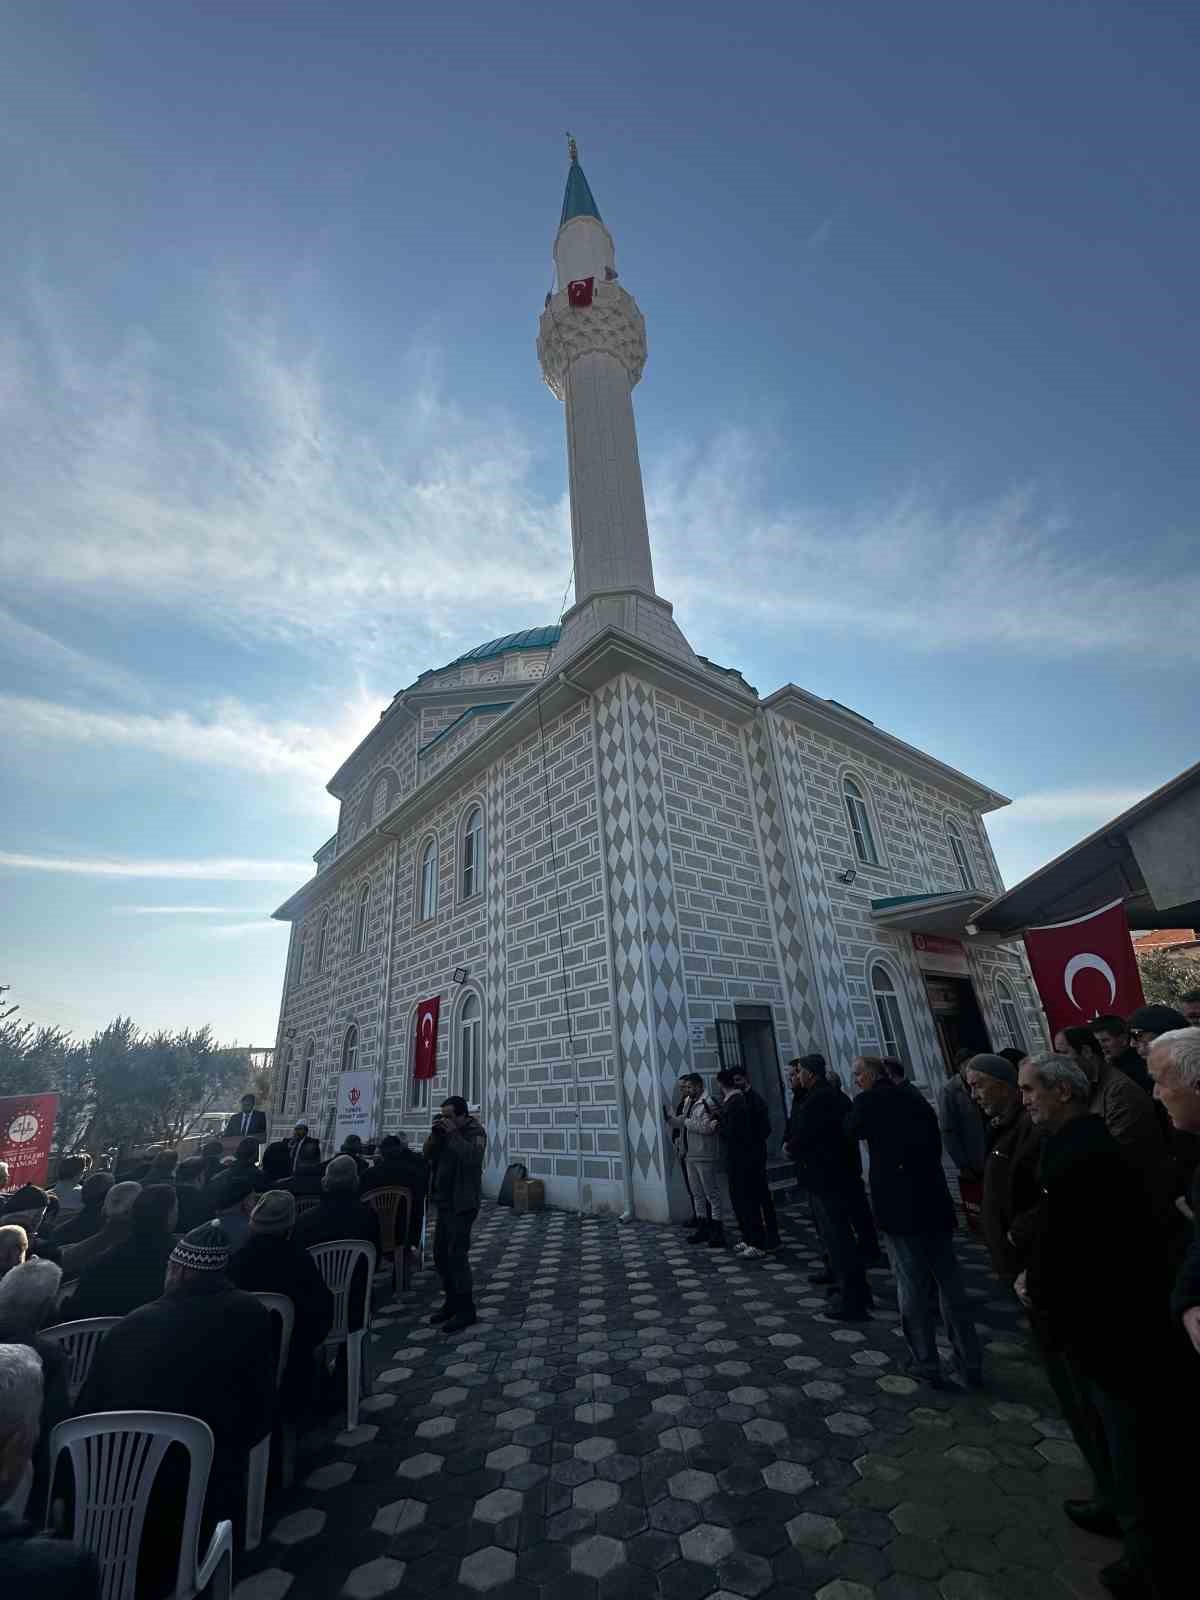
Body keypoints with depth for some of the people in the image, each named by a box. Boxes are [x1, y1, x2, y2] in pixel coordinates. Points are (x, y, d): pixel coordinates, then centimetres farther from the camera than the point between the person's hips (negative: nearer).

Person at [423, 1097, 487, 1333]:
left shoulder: (475, 1132, -15)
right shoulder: (446, 1131, 7)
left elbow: (473, 1158, -32)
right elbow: (428, 1156, 5)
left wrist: (453, 1134, -29)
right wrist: (434, 1135, -11)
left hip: (463, 1205, -8)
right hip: (445, 1203, 8)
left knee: (457, 1255, -5)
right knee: (440, 1254, 14)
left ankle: (466, 1310, 9)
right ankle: (452, 1302, 30)